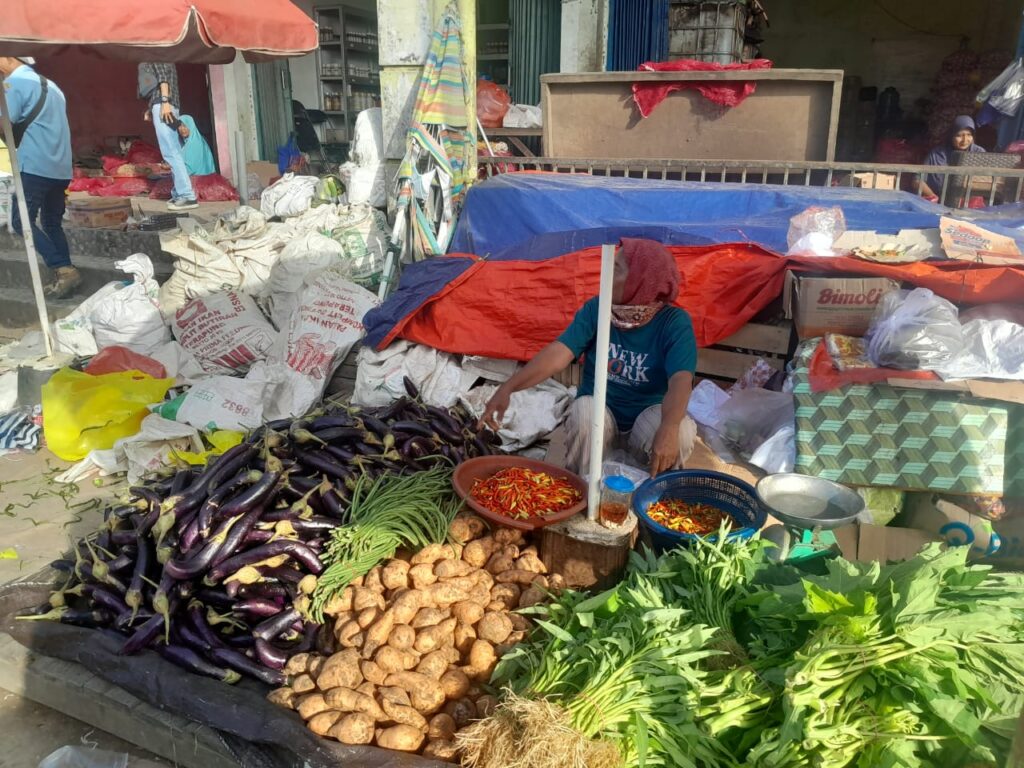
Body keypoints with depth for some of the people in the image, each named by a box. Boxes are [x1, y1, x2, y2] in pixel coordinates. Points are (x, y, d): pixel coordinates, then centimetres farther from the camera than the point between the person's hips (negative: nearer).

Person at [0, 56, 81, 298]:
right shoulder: (49, 85, 20)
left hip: (35, 166, -8)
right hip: (61, 168, 8)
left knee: (22, 220, -4)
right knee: (52, 224, 12)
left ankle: (64, 270, -15)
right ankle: (64, 276, 8)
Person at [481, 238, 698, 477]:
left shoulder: (675, 323, -16)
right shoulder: (596, 309, -9)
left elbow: (680, 380, -30)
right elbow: (558, 353, -19)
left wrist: (668, 429, -50)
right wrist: (507, 388, -33)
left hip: (649, 413, -1)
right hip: (599, 409, 1)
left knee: (680, 431, -31)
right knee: (585, 410, -32)